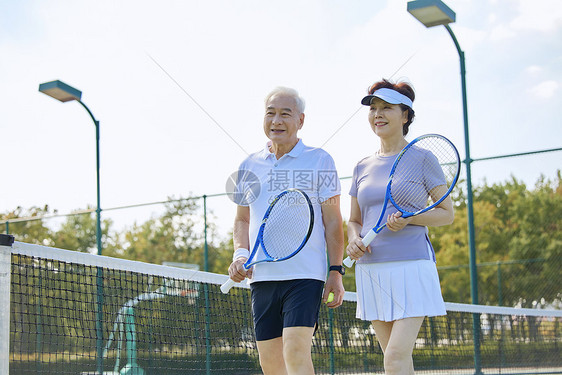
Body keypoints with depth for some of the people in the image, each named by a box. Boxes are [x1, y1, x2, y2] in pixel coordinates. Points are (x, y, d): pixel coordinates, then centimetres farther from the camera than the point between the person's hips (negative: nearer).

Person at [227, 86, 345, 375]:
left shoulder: (320, 161, 2)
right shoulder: (249, 166, 12)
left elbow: (333, 221, 1)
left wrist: (335, 272, -5)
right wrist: (241, 253, 0)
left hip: (306, 275, -4)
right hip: (261, 276, 5)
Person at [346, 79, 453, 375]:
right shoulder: (363, 167, 13)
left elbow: (447, 213, 1)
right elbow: (354, 221, 19)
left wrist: (409, 219, -16)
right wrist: (354, 241, -4)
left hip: (411, 265, -5)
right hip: (370, 269, 5)